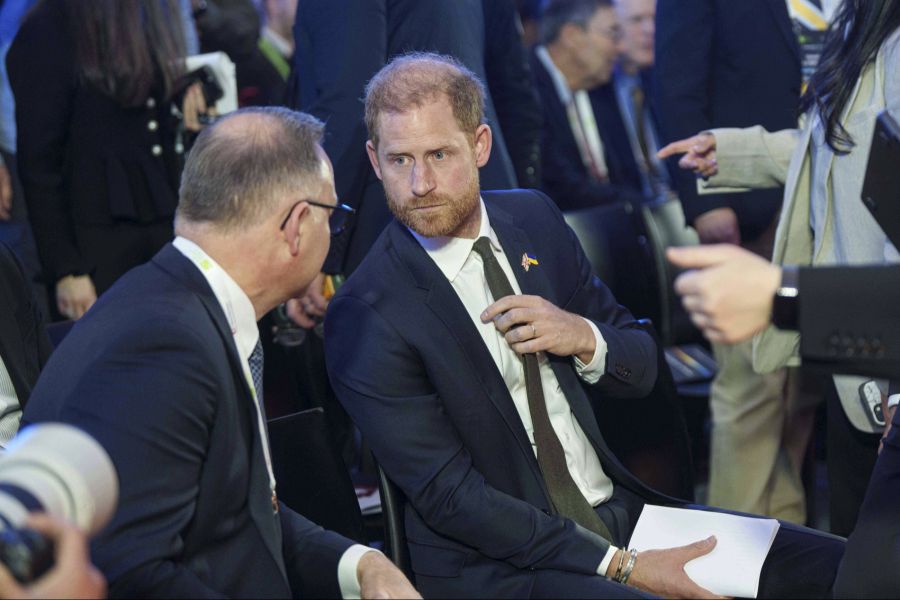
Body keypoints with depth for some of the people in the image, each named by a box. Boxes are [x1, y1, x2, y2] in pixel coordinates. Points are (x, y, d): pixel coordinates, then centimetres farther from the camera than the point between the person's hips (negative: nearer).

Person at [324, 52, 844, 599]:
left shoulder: (535, 218, 7)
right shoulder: (364, 319, -12)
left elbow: (642, 369, 14)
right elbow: (450, 498, -15)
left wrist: (584, 338, -10)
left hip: (618, 509, 6)